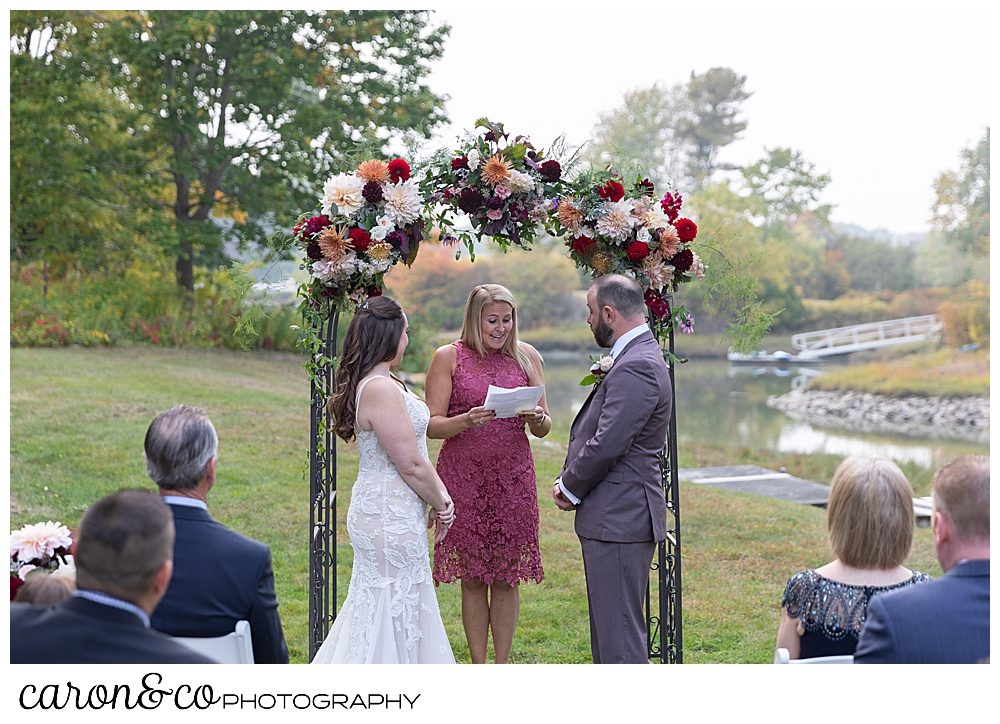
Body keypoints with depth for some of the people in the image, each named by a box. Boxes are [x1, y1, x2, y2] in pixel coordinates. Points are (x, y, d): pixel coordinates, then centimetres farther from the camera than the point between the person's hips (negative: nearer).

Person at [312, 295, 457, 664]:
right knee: (394, 613, 1)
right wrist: (440, 504, -5)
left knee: (374, 606, 20)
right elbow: (412, 465, -20)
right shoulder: (381, 389, -22)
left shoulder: (380, 383, 11)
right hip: (392, 519, -11)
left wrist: (438, 493, 2)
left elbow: (414, 448, 13)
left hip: (380, 511, 11)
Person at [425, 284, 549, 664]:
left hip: (513, 475, 2)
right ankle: (478, 666, 17)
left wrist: (537, 419, -14)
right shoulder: (448, 357, -1)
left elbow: (544, 428, 9)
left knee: (507, 575, 6)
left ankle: (502, 664, 18)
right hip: (463, 475, -2)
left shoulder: (527, 357, 7)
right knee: (472, 577, 4)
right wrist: (466, 421, -22)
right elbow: (431, 424, -4)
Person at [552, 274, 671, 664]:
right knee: (608, 627, 19)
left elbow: (607, 444, -23)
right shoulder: (636, 358, 15)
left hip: (619, 520, -11)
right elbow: (596, 432, 18)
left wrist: (570, 487, -7)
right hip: (615, 516, 11)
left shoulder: (636, 368, -19)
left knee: (620, 635, -4)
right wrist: (569, 480, 6)